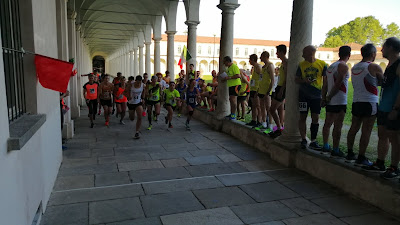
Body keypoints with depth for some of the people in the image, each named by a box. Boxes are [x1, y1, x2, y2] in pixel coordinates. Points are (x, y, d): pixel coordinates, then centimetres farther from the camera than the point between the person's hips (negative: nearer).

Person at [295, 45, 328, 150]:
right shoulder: (301, 64, 6)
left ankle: (313, 141, 10)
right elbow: (297, 79, 11)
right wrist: (304, 80, -11)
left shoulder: (322, 64, 1)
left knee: (315, 118, 1)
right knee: (303, 117, 1)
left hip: (316, 95, -1)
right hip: (304, 95, 1)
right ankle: (303, 140, 11)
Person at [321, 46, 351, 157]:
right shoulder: (343, 66, -10)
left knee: (327, 124, 14)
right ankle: (335, 150, -2)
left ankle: (325, 146, 23)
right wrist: (329, 98, -11)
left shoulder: (331, 66, 15)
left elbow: (325, 85, 13)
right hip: (339, 101, -8)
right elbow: (338, 84, -18)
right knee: (337, 126, -5)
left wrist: (324, 98, 13)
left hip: (330, 101, 8)